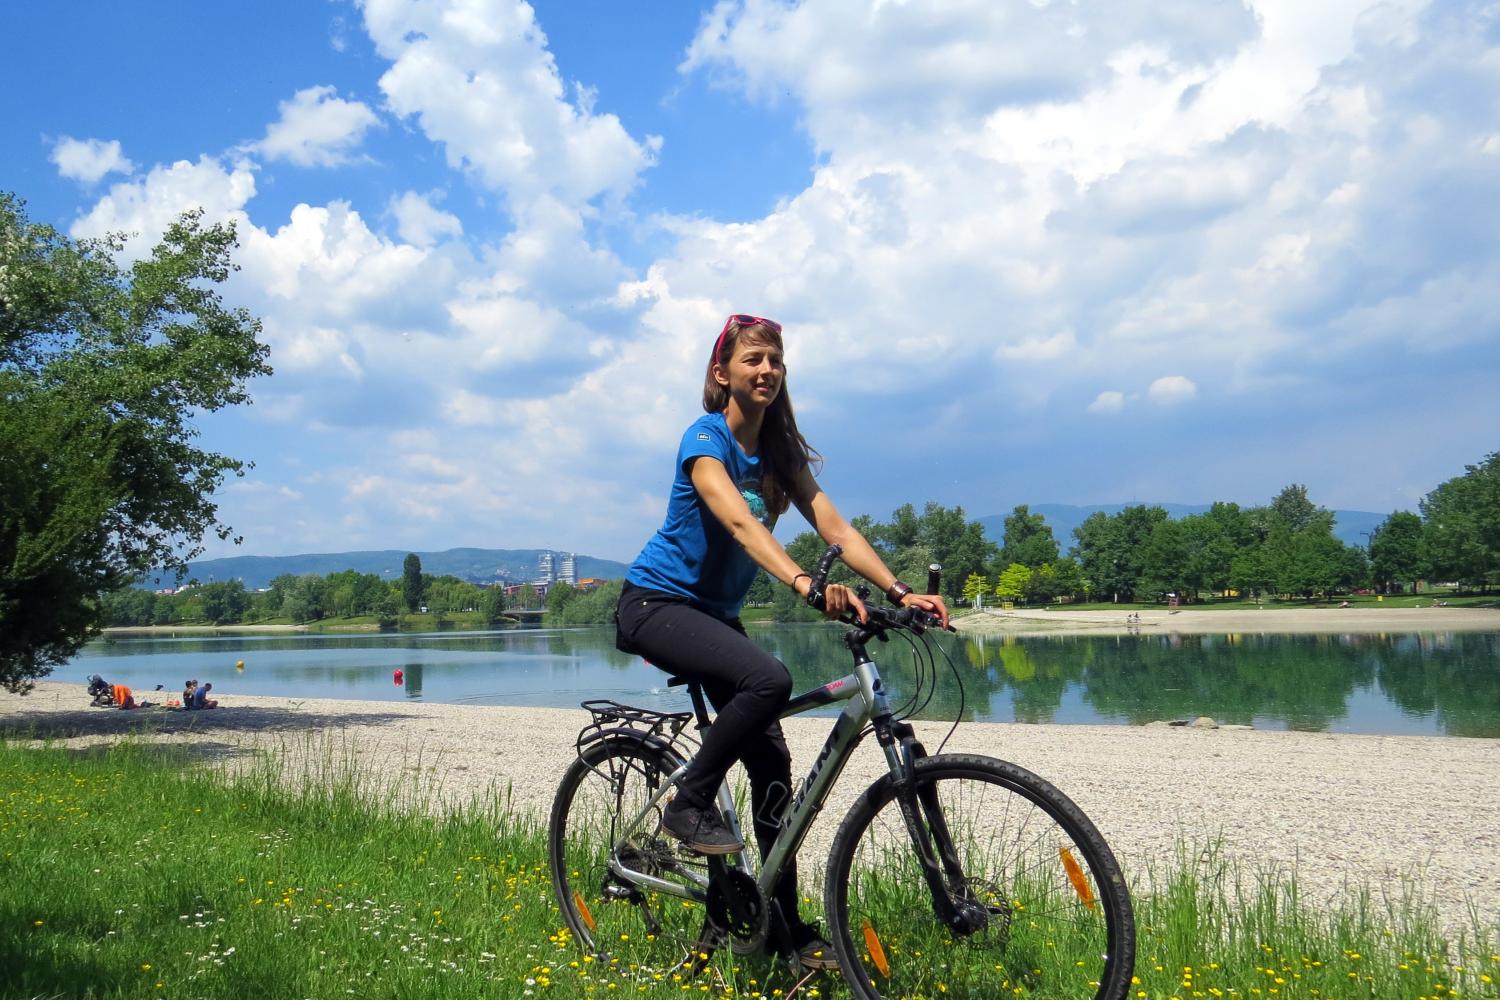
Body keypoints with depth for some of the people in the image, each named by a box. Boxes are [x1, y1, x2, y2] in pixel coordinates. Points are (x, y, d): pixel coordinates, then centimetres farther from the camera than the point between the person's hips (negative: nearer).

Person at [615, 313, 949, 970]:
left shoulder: (780, 449, 4)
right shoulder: (706, 436, -16)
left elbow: (836, 528, -6)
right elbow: (741, 524, -34)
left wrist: (900, 592, -20)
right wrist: (806, 584, -50)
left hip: (716, 612, 7)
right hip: (656, 604, -7)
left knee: (772, 761, 0)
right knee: (770, 679, -32)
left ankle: (789, 927, 11)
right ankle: (689, 806, -12)